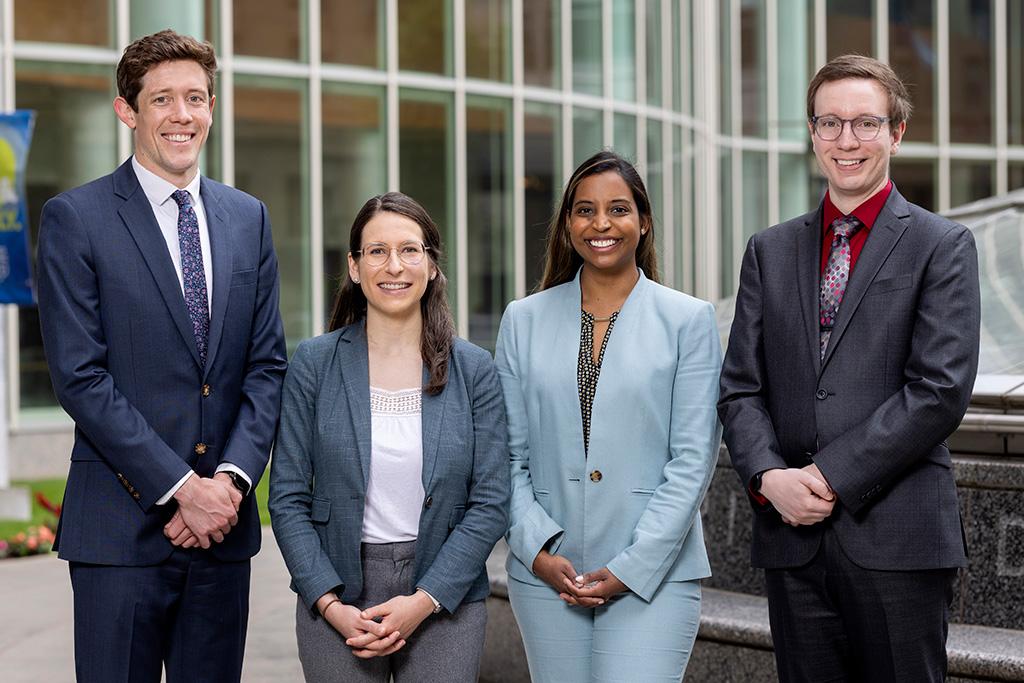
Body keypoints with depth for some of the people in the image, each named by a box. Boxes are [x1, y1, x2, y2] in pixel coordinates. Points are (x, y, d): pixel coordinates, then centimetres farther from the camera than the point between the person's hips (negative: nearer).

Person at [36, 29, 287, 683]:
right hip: (122, 527, -4)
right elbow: (80, 377, -10)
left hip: (224, 527, 4)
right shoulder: (74, 218, -3)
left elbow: (267, 365, 8)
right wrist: (182, 487, -14)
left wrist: (232, 477, -7)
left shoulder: (249, 218, 12)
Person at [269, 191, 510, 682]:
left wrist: (425, 601, -11)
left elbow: (490, 503, -2)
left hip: (444, 600, 0)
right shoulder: (314, 363, -1)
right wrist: (330, 604, -11)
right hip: (336, 602, 0)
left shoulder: (474, 370, 0)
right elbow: (288, 499, -1)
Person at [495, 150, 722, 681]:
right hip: (545, 573, 3)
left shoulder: (688, 320, 1)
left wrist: (631, 567, -10)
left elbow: (693, 458, -3)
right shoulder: (524, 321, 9)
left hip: (653, 574, -2)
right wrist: (539, 550, -7)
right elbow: (509, 454, 7)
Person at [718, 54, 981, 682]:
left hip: (896, 536, -4)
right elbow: (741, 386, 9)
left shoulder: (941, 246, 1)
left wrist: (832, 477, -13)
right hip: (793, 536, 4)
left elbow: (941, 389, -9)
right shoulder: (771, 251, 14)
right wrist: (769, 476, -9)